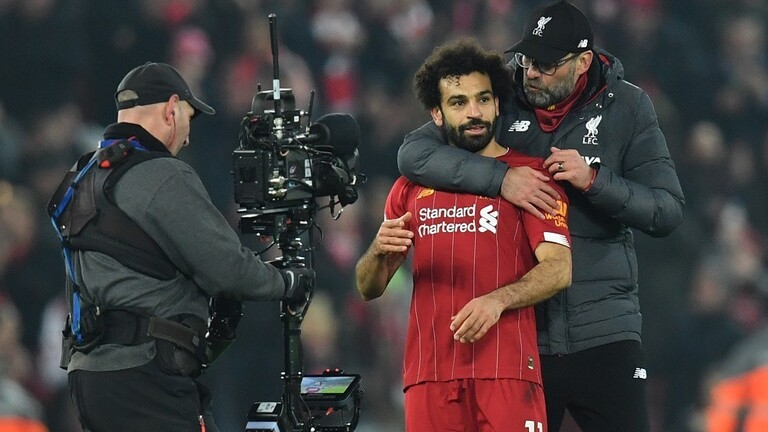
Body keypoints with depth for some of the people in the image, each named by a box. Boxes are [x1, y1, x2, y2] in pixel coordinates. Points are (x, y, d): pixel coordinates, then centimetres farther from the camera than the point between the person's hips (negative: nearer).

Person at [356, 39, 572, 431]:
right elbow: (368, 289, 17)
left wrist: (498, 300, -23)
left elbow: (558, 269, -5)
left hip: (507, 371, -3)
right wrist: (379, 252, -6)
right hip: (429, 375, 3)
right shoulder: (411, 188, 17)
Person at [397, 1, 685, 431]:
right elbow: (413, 153, -9)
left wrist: (594, 181, -18)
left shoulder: (627, 107, 1)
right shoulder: (502, 99, 1)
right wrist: (499, 177, -22)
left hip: (604, 332, -1)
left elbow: (668, 212, -2)